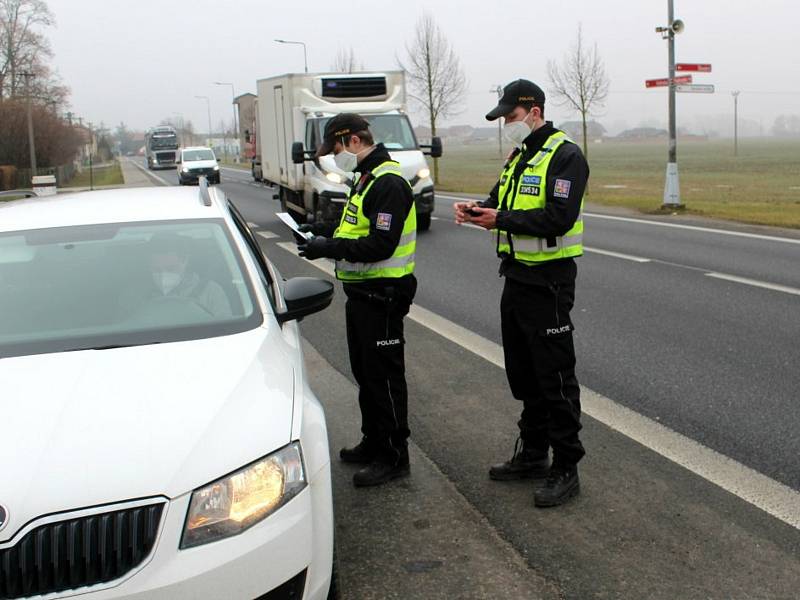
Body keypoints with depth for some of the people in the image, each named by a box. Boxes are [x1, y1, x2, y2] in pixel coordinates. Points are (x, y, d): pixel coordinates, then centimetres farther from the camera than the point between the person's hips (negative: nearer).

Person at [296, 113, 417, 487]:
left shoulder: (388, 184, -20)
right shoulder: (366, 178, 14)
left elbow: (381, 244, -26)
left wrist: (330, 248, -23)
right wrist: (328, 230, 8)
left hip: (382, 295, -11)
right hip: (361, 293, 11)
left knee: (384, 376, -2)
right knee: (365, 373, 19)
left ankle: (394, 457, 9)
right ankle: (374, 442, 33)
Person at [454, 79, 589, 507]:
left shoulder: (565, 156, -14)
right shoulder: (517, 157, 15)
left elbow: (559, 218, -24)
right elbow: (502, 204, 19)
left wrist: (500, 219, -24)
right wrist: (476, 210, -3)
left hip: (548, 282, -9)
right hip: (516, 278, 9)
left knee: (555, 377, -3)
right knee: (522, 373, 17)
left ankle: (566, 469, 6)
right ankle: (532, 454, 30)